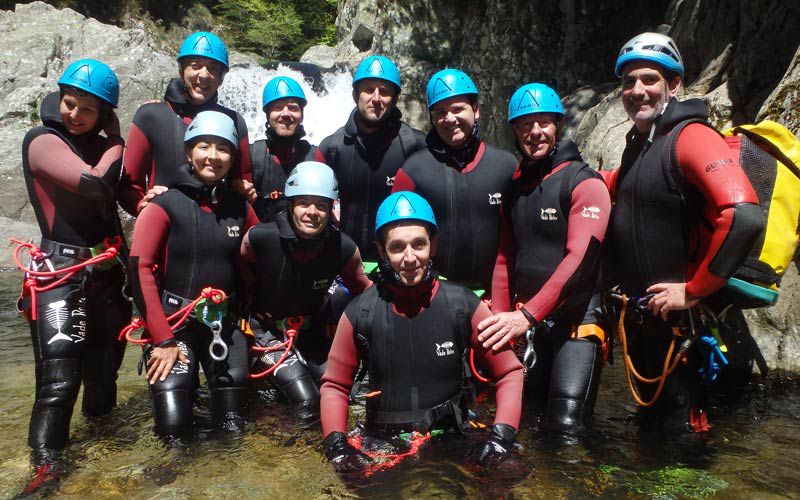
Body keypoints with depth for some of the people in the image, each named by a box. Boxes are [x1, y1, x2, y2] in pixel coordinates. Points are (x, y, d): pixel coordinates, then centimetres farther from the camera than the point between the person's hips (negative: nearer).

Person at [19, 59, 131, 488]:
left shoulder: (100, 147, 13)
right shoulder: (43, 140, -7)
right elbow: (95, 185, -21)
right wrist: (117, 142, -6)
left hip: (107, 271, 6)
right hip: (60, 271, -6)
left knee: (103, 367, 17)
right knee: (59, 379, -12)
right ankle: (45, 462, 2)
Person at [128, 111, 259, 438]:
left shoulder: (240, 207, 6)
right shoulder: (165, 204, -7)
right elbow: (140, 269, -12)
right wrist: (163, 339, -14)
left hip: (224, 323, 3)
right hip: (174, 322, -3)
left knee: (232, 425, 1)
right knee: (174, 427, -9)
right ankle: (181, 381, 21)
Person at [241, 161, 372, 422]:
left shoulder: (344, 248, -22)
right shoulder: (259, 238, -27)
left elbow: (362, 288, -2)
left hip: (312, 328, 3)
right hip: (268, 328, -3)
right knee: (308, 402, -14)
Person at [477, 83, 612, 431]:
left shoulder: (585, 183, -8)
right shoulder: (514, 187, 12)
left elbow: (580, 258, -20)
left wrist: (528, 315, -27)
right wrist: (500, 319, 5)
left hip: (575, 320, -5)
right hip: (526, 322, 6)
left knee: (567, 423, -11)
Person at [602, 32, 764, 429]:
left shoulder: (691, 137, -16)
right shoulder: (638, 142, 12)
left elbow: (743, 217, -29)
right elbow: (621, 186, 31)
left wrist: (692, 290, -24)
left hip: (680, 321, -8)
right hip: (641, 317, 9)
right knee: (651, 411, 23)